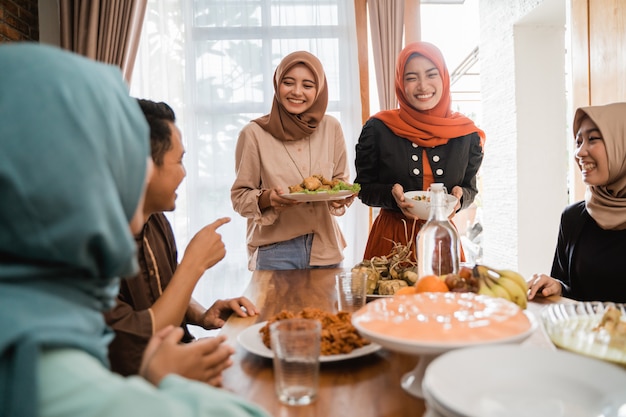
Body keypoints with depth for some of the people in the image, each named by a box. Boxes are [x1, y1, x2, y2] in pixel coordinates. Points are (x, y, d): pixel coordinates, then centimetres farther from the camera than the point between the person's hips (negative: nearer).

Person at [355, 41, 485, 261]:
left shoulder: (466, 133, 0)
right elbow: (363, 188, -1)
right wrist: (392, 195, -20)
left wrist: (460, 195, -12)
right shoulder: (378, 128, -7)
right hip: (390, 239, -2)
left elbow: (470, 188, 10)